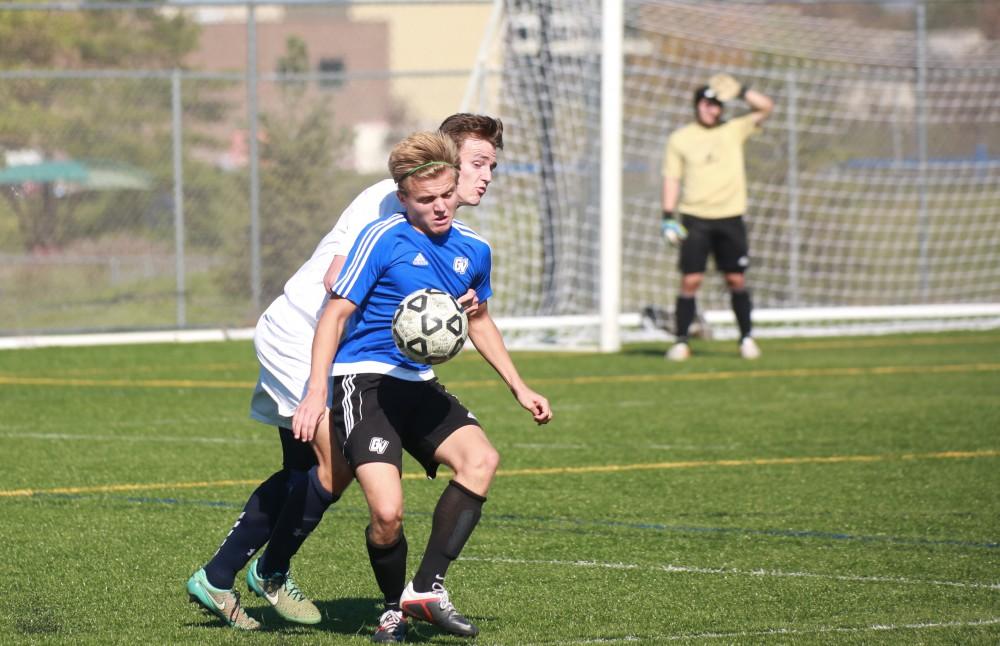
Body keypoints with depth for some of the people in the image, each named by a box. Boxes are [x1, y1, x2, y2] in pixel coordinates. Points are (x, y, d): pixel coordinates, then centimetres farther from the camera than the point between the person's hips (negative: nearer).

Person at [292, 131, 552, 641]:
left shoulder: (473, 249, 7)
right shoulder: (383, 239, -12)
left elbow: (479, 321, 25)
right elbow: (336, 313, -10)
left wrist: (519, 388, 22)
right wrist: (316, 391, -19)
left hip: (420, 385, 6)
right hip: (365, 377, -6)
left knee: (480, 459, -22)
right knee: (387, 512, -20)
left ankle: (426, 589, -15)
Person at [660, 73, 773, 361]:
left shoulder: (734, 131, 9)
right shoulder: (680, 139, 6)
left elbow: (765, 107, 6)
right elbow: (672, 178, 6)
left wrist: (740, 92, -7)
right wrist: (668, 217, -1)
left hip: (729, 217, 1)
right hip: (695, 217, -1)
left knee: (736, 280, 3)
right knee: (690, 280, -7)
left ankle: (746, 338, 14)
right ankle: (681, 341, -2)